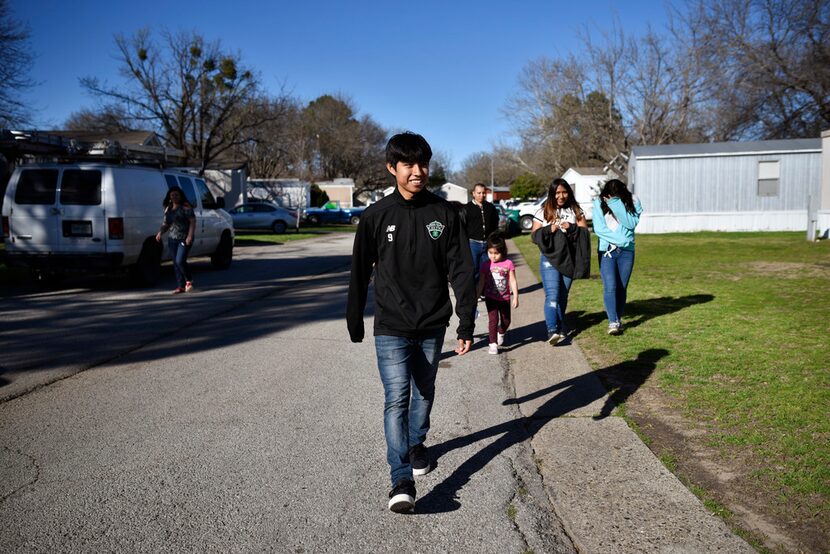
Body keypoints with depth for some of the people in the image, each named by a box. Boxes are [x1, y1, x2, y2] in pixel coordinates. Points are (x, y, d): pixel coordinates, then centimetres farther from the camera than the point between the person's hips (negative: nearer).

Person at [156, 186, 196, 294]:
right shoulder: (168, 208, 13)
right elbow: (165, 224, 21)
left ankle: (189, 281, 7)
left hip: (184, 239, -7)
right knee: (176, 263, 5)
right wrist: (160, 232, 2)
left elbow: (193, 221, -12)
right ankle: (181, 286, 12)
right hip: (172, 239, 7)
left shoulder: (185, 207, -7)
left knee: (180, 261, -16)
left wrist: (190, 236, -21)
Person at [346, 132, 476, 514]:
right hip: (391, 328, -2)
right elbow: (360, 274, 3)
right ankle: (402, 481, -8)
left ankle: (416, 444, 42)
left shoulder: (444, 213, -2)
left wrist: (466, 325, -6)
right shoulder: (376, 215, -4)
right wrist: (355, 325, 8)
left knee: (424, 393, 17)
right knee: (396, 398, -9)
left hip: (432, 326, 2)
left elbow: (461, 271, -2)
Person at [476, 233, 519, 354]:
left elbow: (513, 281, -5)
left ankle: (500, 333, 45)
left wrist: (515, 297, -7)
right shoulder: (486, 265, -5)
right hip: (491, 298, -1)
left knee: (506, 321, 15)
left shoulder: (508, 264, -8)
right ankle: (493, 344, -3)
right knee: (493, 320, -9)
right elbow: (481, 283, 1)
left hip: (504, 298, 1)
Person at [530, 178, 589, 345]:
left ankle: (560, 328, 26)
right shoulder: (543, 212, 3)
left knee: (563, 296, 12)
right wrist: (549, 229, -17)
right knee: (552, 295, -15)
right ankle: (552, 330, -23)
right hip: (549, 259, -2)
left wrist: (572, 227, -16)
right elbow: (534, 235, 1)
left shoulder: (576, 211, 7)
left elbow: (585, 232, 2)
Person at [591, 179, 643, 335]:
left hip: (627, 251, 1)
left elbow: (631, 223, -14)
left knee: (622, 287, 5)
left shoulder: (632, 201, 0)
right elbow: (599, 228, -8)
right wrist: (620, 239, -15)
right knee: (610, 287, -13)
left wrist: (617, 205, -21)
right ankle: (613, 322, -14)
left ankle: (618, 319, 18)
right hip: (607, 250, -1)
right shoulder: (599, 202, -2)